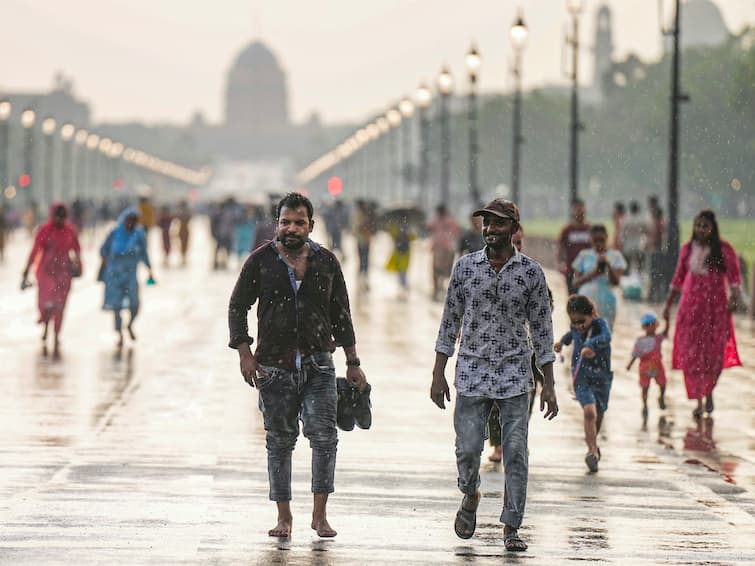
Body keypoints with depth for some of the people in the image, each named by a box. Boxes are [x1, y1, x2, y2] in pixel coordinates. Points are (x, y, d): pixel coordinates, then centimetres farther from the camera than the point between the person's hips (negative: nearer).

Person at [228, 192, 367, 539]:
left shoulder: (326, 262, 6)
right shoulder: (261, 260, 1)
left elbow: (341, 314, 13)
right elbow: (237, 308, 5)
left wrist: (352, 363, 11)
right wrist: (245, 354, -6)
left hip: (318, 366, 1)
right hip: (275, 368, -1)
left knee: (324, 436, -10)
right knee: (279, 442, 5)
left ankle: (319, 514, -2)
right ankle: (284, 517, 13)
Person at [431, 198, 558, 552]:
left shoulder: (531, 272, -1)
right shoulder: (465, 267, 2)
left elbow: (541, 330, 4)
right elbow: (450, 322, 7)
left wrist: (549, 386, 1)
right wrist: (438, 375, 4)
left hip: (514, 374, -1)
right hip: (471, 371, 1)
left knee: (516, 452, -6)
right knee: (467, 449, -3)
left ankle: (511, 527, 2)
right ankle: (470, 496, 29)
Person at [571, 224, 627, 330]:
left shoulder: (615, 256, 7)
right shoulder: (584, 255, 10)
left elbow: (615, 281, -5)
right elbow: (576, 282, 5)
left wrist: (608, 265, -20)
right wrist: (594, 273, -8)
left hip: (606, 303, -1)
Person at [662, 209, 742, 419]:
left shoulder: (724, 250, -3)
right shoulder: (687, 249, 6)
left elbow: (734, 276, -7)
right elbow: (678, 278, 13)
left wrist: (735, 296, -24)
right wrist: (668, 304, 14)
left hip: (716, 307, -2)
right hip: (691, 306, 2)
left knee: (714, 354, 3)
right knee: (691, 354, -3)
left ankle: (709, 392, 29)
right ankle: (699, 402, 2)